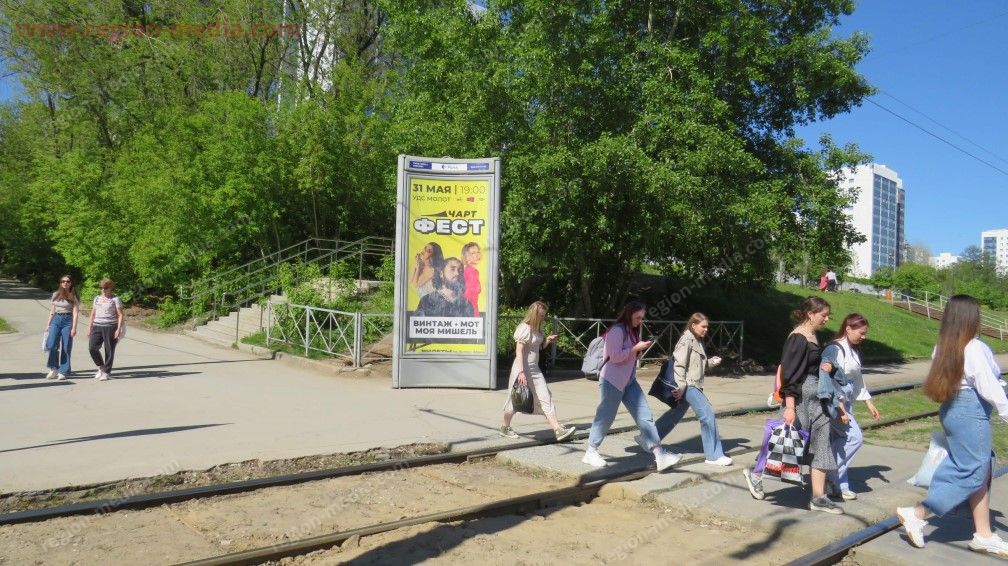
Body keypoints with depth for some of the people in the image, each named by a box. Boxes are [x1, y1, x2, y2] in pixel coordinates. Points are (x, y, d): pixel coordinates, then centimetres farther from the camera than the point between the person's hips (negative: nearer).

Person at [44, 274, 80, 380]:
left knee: (66, 348, -1)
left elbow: (75, 313, -5)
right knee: (51, 345, -11)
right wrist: (48, 324, 11)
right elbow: (52, 311, 16)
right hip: (56, 320, 3)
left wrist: (74, 328, -12)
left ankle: (63, 372, 5)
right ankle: (53, 368, 6)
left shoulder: (73, 296, 0)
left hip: (67, 321, -3)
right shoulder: (55, 295, 12)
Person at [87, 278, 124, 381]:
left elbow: (120, 315, -3)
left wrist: (118, 329, -11)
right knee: (92, 347, -8)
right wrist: (89, 327, 13)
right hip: (97, 326, 5)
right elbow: (93, 314, 19)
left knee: (109, 351, -1)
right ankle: (101, 367, 14)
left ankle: (106, 372, 9)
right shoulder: (97, 298, 15)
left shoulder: (115, 299, -1)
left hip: (110, 327, -5)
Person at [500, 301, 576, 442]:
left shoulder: (538, 328, 9)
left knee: (546, 399, -1)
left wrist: (548, 340, 1)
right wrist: (521, 372, -27)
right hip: (523, 368, -8)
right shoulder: (525, 328, -16)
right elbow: (519, 352, -20)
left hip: (535, 369, 8)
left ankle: (558, 430, -5)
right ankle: (505, 428, 25)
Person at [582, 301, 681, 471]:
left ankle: (659, 454, -5)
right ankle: (590, 453, 18)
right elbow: (614, 356, -22)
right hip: (612, 381, -8)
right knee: (605, 418, 2)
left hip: (629, 381, 8)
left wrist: (642, 349, 5)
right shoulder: (617, 331, -14)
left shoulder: (633, 331, 14)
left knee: (644, 416, -2)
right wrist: (636, 348, -18)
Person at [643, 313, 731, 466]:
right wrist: (680, 387, -23)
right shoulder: (687, 340, -12)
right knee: (707, 414, -11)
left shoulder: (697, 341, 17)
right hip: (688, 385, -10)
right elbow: (679, 365, -19)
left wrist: (711, 362, 5)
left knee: (675, 414, 17)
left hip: (693, 386, 10)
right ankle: (714, 455, -5)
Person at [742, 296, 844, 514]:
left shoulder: (812, 337, 12)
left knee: (821, 447, 8)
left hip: (816, 398, 9)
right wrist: (789, 406, -23)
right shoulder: (798, 338, -15)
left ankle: (819, 498, 14)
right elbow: (790, 374, -20)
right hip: (800, 398, -9)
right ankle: (756, 475, 17)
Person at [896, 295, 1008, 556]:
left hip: (952, 409, 9)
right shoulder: (973, 348, -15)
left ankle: (983, 535, 21)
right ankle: (917, 514, -1)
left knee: (982, 471, 15)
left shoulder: (943, 347, 9)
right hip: (971, 412, -9)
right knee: (971, 471, -2)